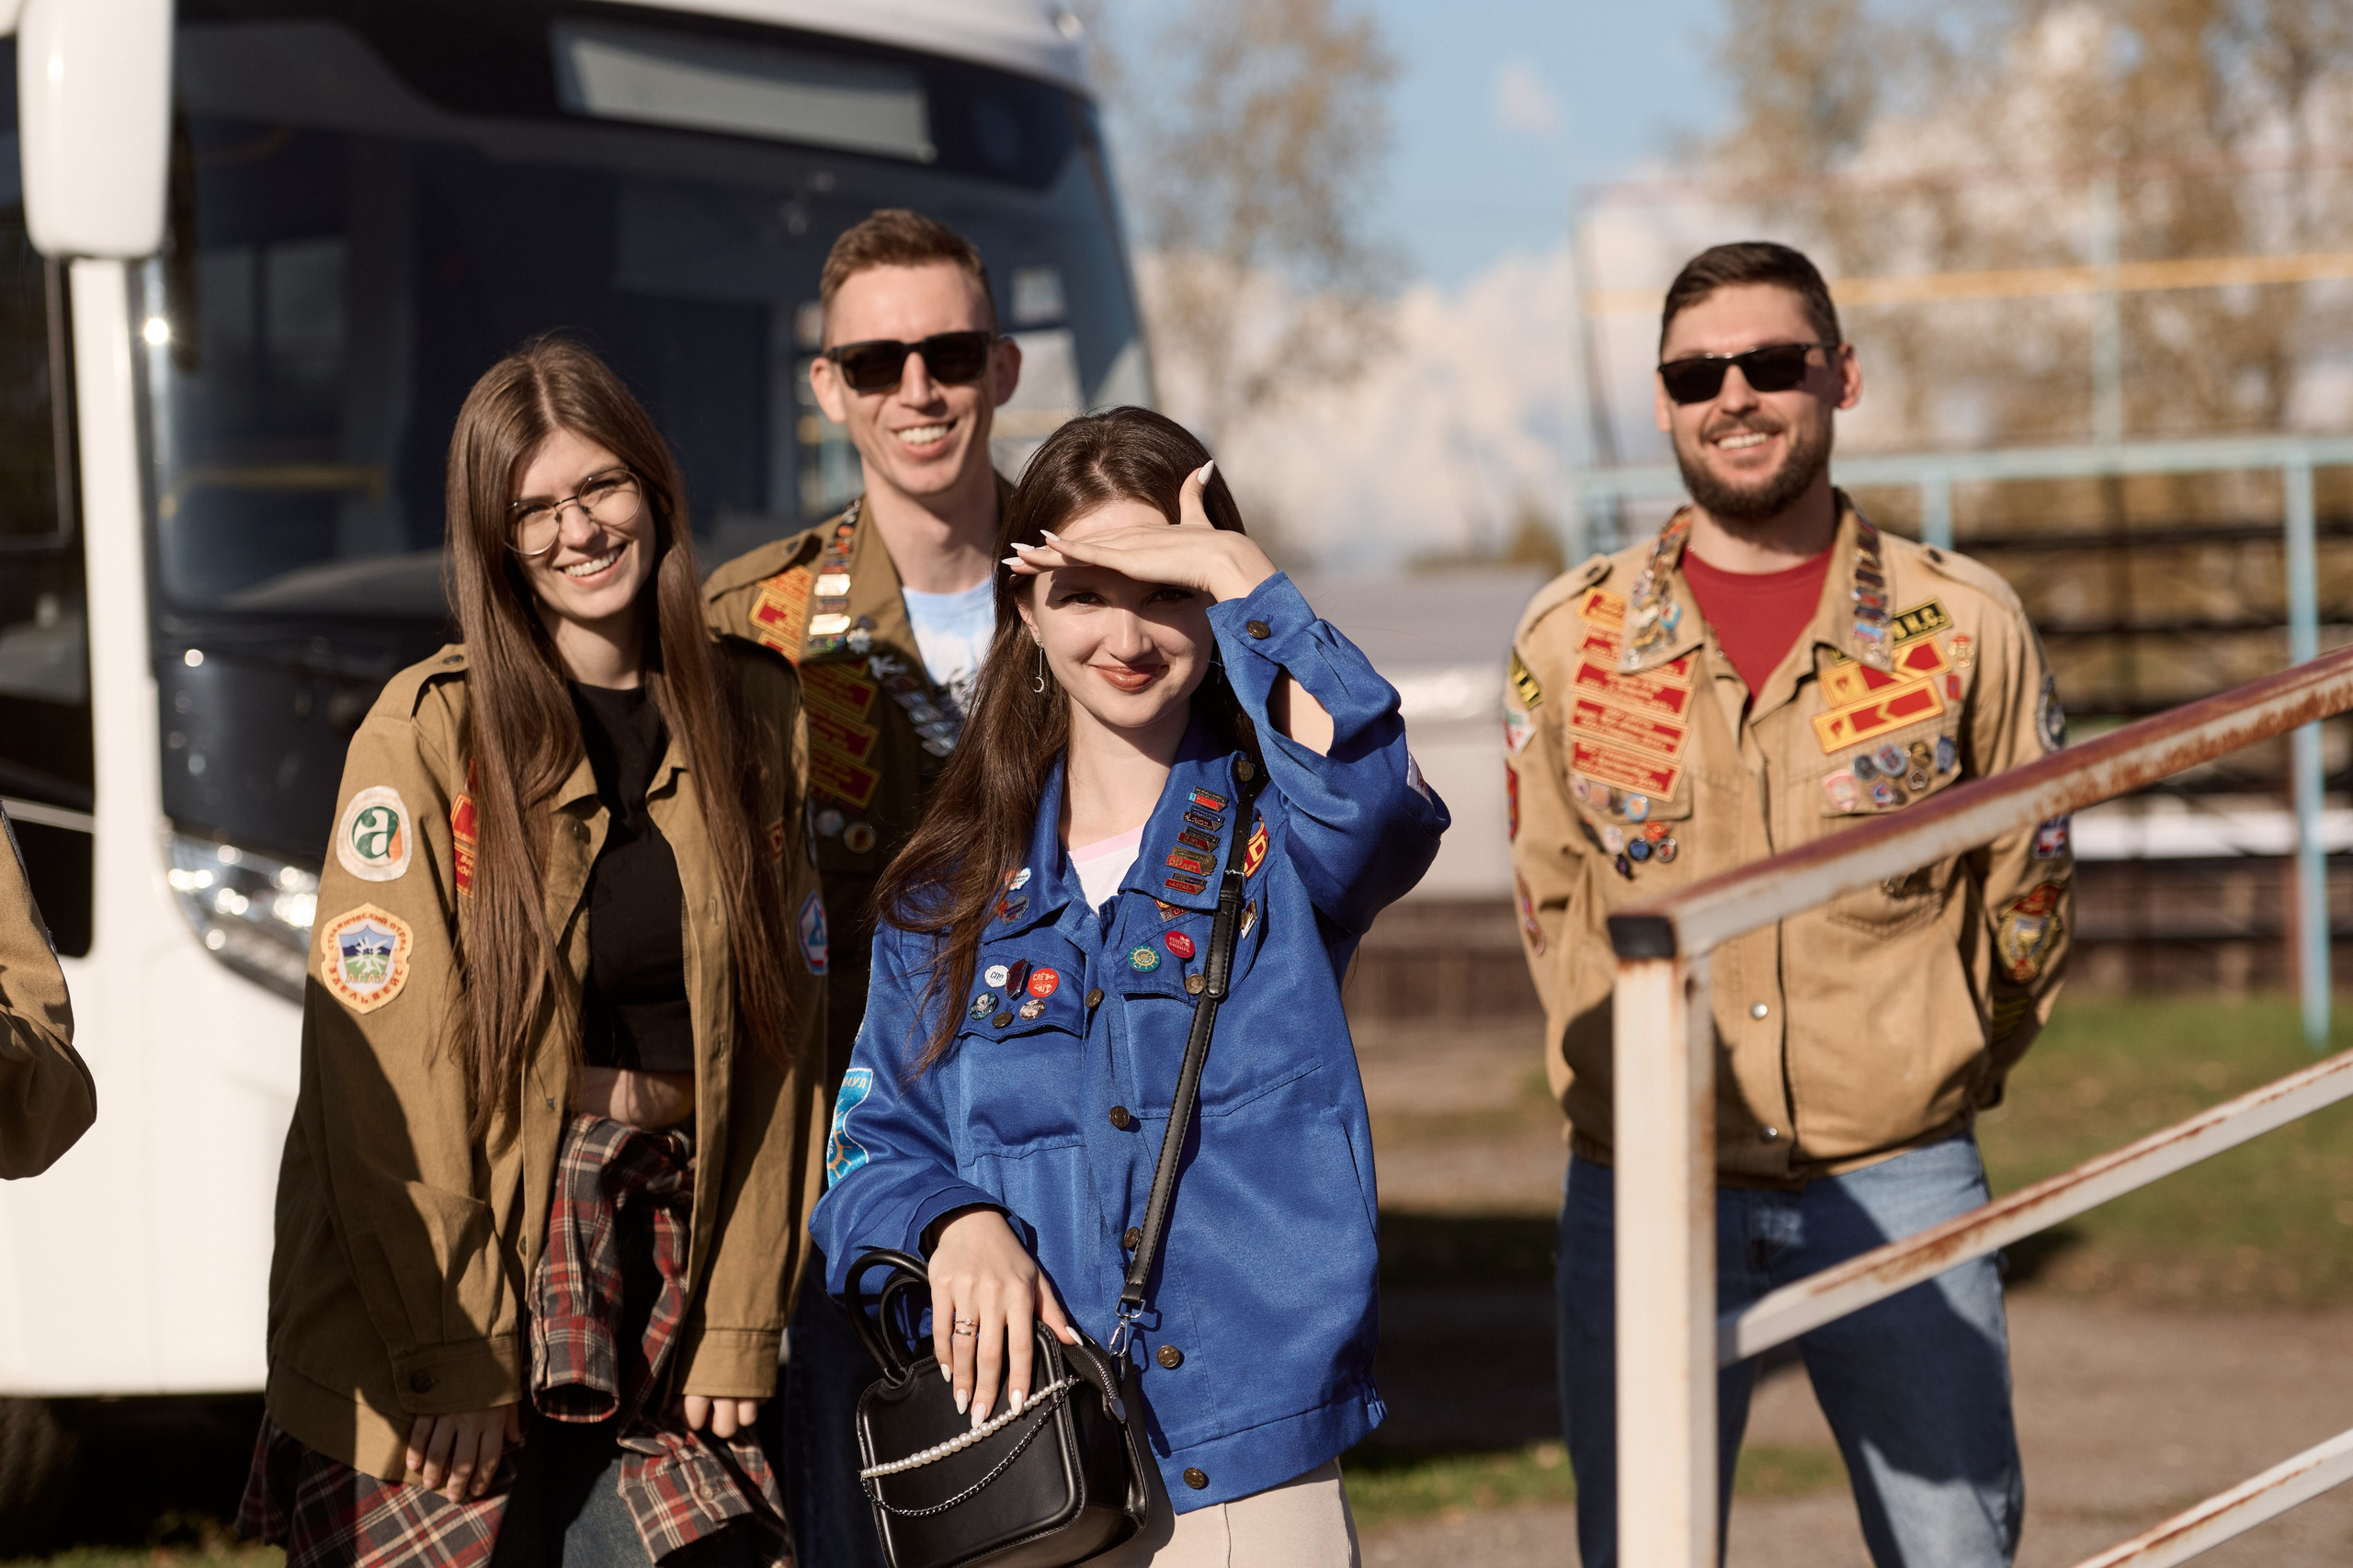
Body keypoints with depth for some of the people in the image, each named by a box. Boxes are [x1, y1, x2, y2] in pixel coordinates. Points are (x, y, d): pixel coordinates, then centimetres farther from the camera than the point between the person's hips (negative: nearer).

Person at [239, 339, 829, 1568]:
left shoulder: (754, 713, 7)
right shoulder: (430, 735, -7)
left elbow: (779, 1025, 8)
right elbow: (383, 1070, -10)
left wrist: (742, 1319, 3)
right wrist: (456, 1360, -13)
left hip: (661, 1265, 4)